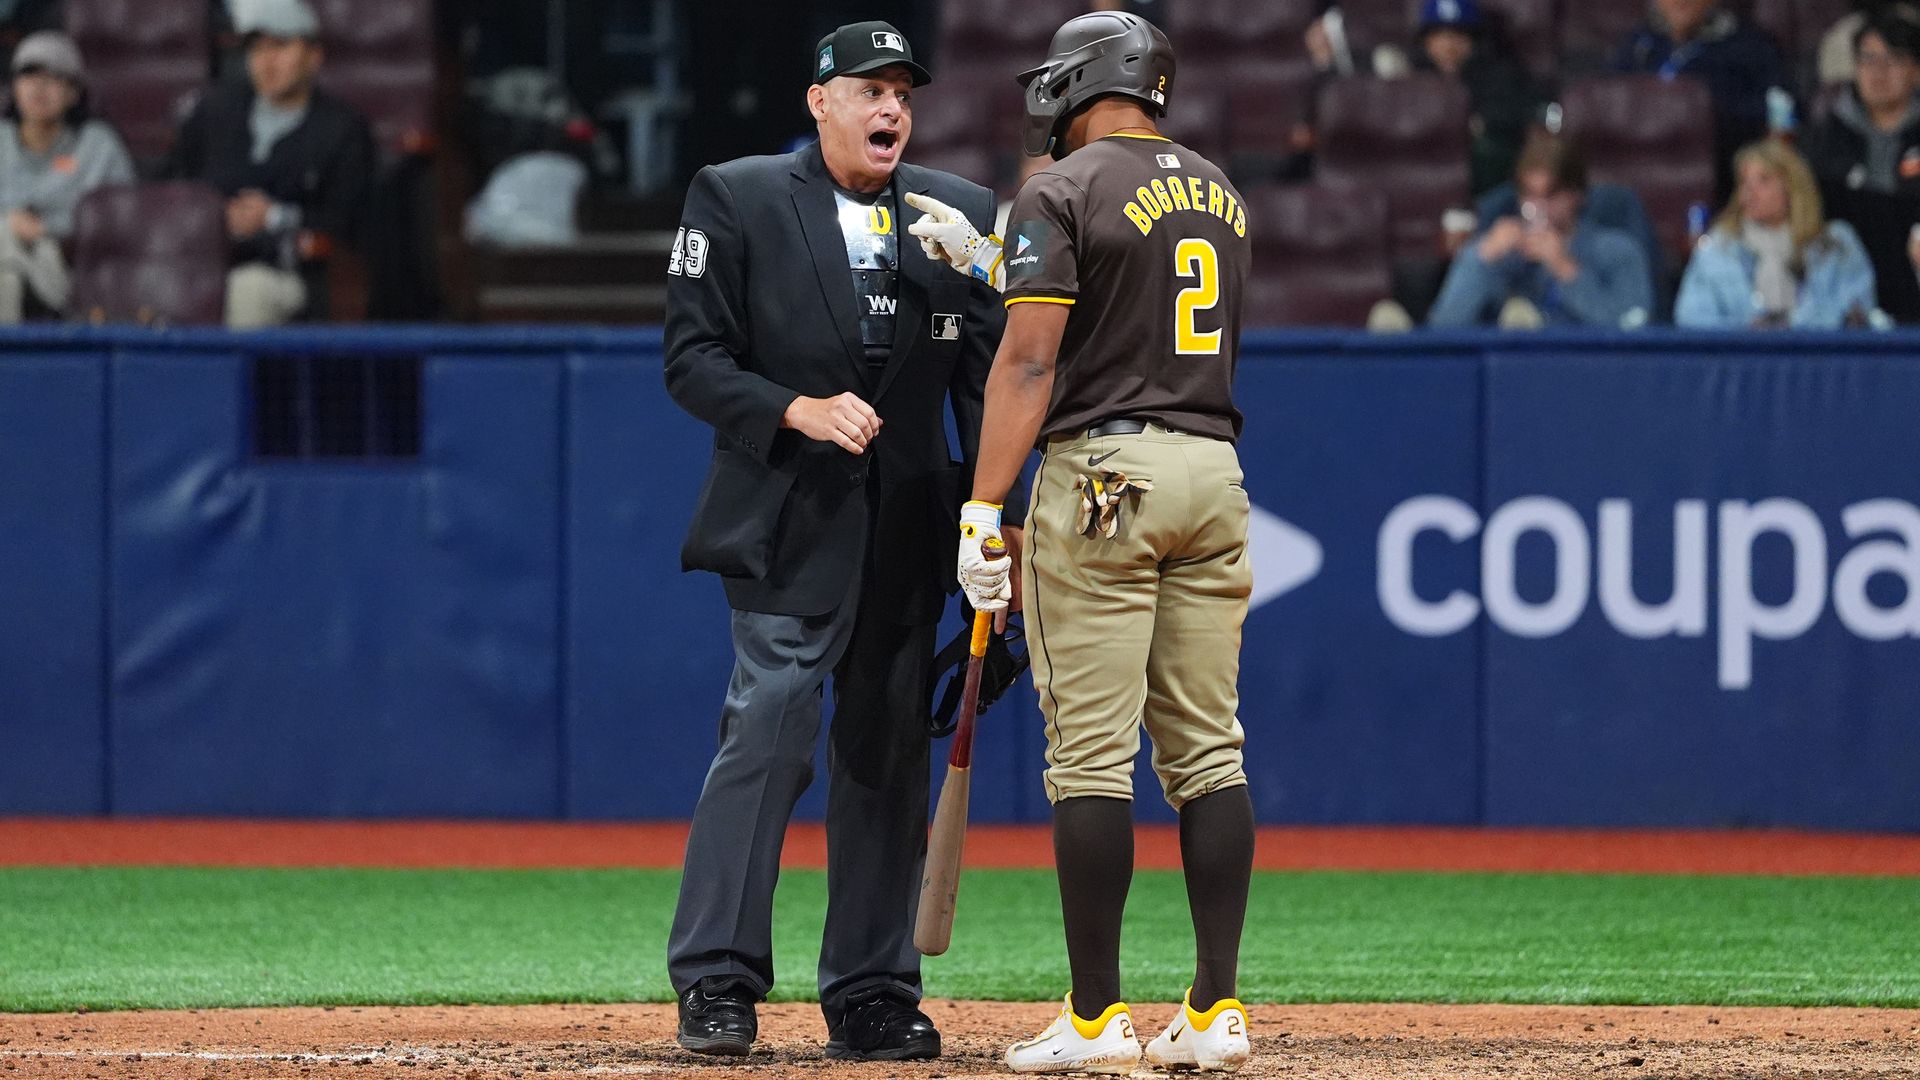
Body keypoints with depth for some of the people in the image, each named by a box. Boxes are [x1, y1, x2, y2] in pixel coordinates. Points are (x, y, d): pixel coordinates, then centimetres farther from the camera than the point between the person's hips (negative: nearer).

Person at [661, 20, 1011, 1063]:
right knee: (766, 735, -12)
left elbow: (988, 380, 8)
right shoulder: (735, 202, 1)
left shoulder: (961, 215, 11)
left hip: (910, 536, 4)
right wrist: (798, 411, -19)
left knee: (889, 757, 6)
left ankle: (871, 993, 12)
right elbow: (693, 360, -4)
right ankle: (716, 980, -6)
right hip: (788, 530, -4)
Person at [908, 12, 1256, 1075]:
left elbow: (1030, 359, -14)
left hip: (1102, 471, -6)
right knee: (1207, 750, 7)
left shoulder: (1063, 192, -6)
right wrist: (986, 258, 32)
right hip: (1213, 469, 6)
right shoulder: (1219, 194, 15)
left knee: (1092, 756, -5)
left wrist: (984, 509, -14)